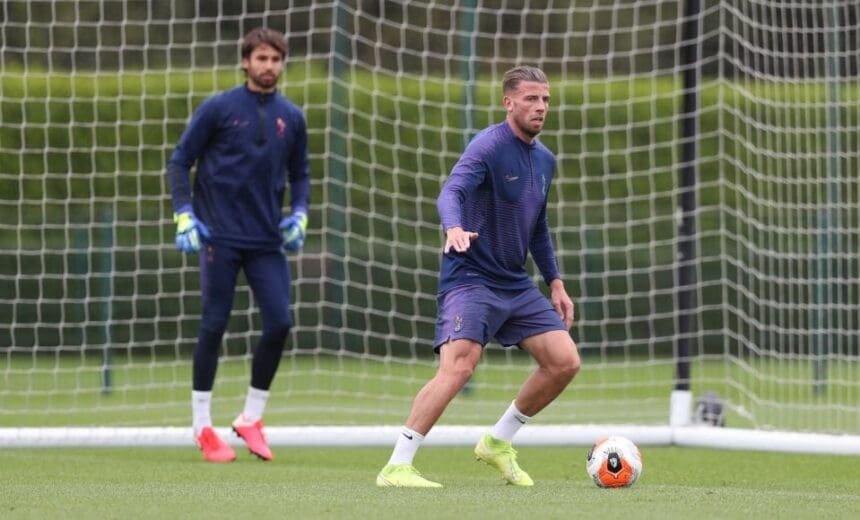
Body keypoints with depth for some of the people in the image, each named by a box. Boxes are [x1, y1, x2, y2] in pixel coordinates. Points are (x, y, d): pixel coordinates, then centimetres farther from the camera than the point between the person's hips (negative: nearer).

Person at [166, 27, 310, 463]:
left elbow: (299, 174, 20)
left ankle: (251, 418, 12)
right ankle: (202, 426, 8)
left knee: (279, 322, -5)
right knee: (214, 326, -3)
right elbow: (180, 161, 1)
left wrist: (299, 215, 2)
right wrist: (184, 215, -9)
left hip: (267, 240, 4)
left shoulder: (292, 118, 9)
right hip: (219, 236, -4)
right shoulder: (218, 108, -2)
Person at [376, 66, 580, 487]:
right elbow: (451, 193, -29)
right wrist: (454, 228, -50)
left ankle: (498, 443, 17)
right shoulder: (489, 146, -13)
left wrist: (555, 283, 20)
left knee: (564, 361, -1)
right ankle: (396, 467, -19)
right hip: (471, 278, -8)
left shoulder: (544, 160, 12)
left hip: (516, 283, 8)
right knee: (458, 367, -24)